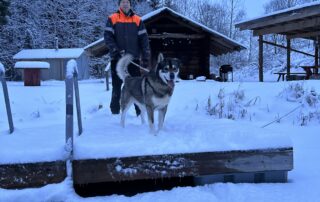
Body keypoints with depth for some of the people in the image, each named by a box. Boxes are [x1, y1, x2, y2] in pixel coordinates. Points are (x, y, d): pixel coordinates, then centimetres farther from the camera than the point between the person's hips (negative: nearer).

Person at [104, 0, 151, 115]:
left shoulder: (137, 20, 7)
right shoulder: (112, 19, 5)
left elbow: (144, 40, 4)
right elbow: (108, 37, -3)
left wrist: (145, 58, -3)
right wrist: (117, 51, -17)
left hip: (134, 59, 0)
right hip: (117, 59, 0)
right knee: (116, 86, 7)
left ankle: (141, 112, 4)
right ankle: (115, 112, 16)